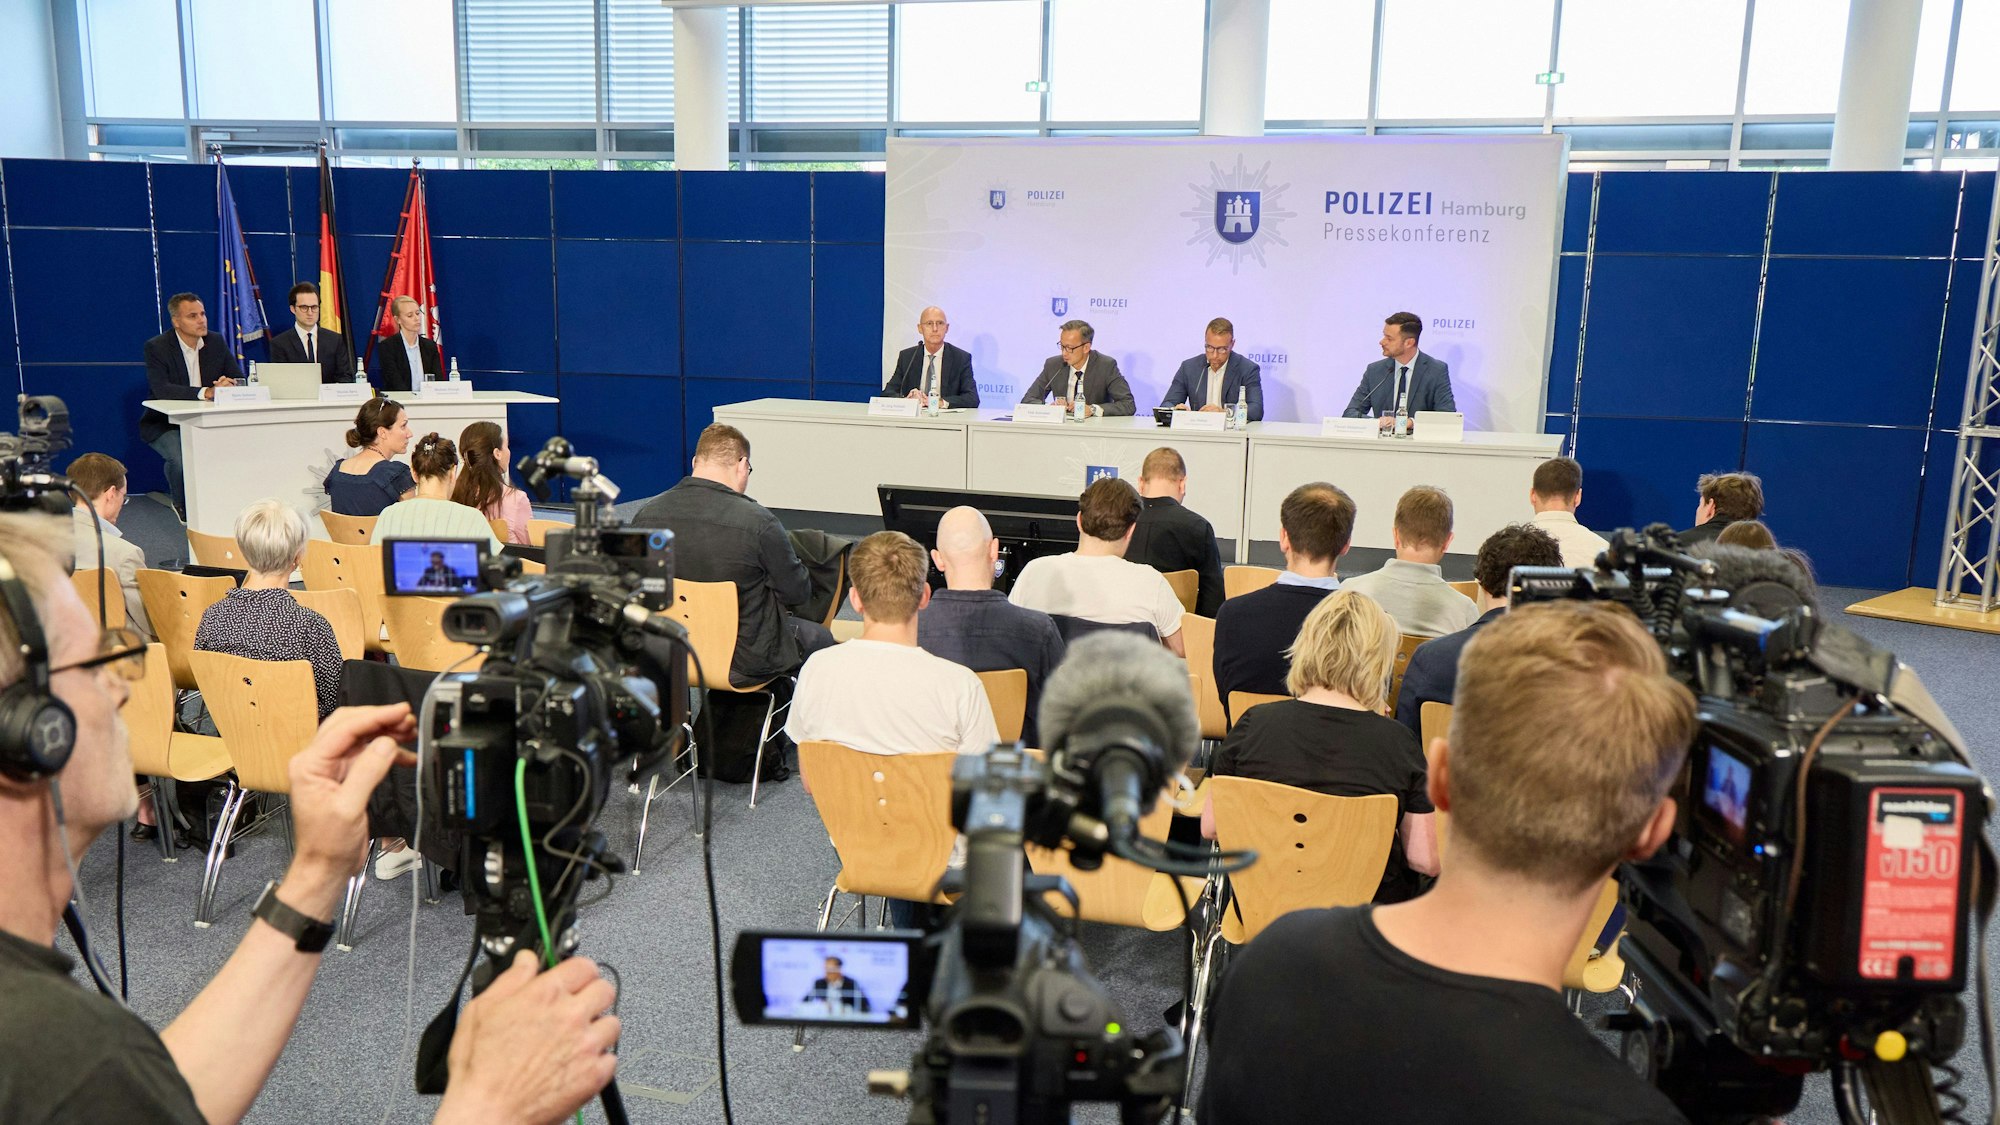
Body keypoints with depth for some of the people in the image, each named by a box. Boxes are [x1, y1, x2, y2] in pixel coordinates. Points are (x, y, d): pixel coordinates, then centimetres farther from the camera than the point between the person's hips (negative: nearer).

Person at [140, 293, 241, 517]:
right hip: (167, 423, -4)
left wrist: (228, 385, -26)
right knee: (181, 457, -33)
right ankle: (184, 508, -3)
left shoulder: (217, 342, 4)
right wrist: (206, 392, -38)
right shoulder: (156, 347, -10)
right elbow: (161, 389, -26)